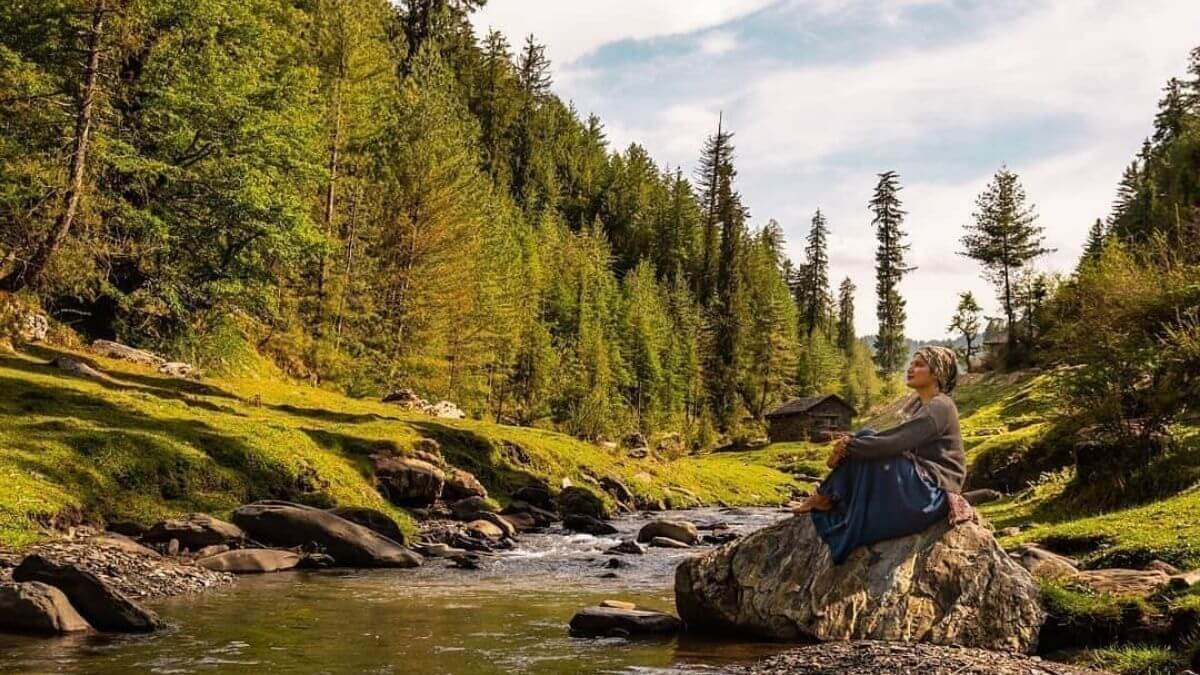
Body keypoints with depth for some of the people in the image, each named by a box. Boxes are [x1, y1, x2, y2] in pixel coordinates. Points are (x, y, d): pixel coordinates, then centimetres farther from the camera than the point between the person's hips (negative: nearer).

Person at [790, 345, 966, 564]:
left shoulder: (939, 407, -16)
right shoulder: (920, 404, 14)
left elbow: (894, 443, -24)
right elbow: (895, 440, 8)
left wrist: (849, 447, -17)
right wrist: (850, 443, -8)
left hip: (933, 492, -9)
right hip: (920, 480, 9)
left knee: (869, 455, -20)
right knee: (864, 440, -4)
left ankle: (825, 500, -4)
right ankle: (828, 497, -6)